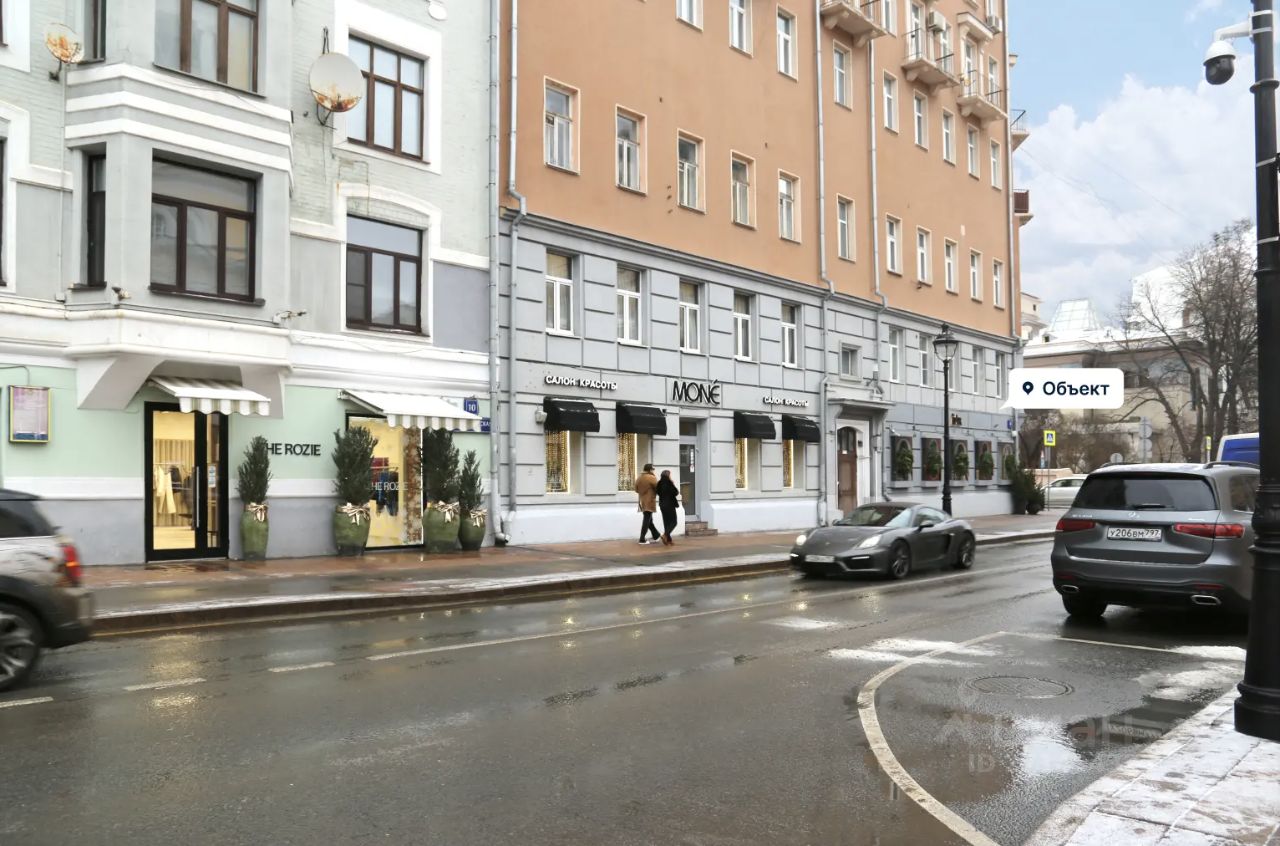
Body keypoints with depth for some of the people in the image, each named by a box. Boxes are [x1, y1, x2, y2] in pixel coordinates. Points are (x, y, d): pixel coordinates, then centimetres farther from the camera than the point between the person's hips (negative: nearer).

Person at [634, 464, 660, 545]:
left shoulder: (638, 478, 6)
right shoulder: (652, 478, -15)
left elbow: (636, 490, 13)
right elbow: (657, 488, -12)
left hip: (642, 501, 7)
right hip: (649, 502, -7)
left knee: (649, 519, 17)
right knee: (647, 520, -3)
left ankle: (656, 535, 29)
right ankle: (642, 539, -4)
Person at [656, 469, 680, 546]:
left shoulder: (659, 483, 4)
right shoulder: (669, 483, -15)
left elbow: (658, 493, 11)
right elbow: (676, 492, -14)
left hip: (662, 504, 7)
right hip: (670, 504, -7)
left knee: (666, 522, 11)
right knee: (673, 522, 0)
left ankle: (668, 540, 10)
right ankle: (665, 534, -20)